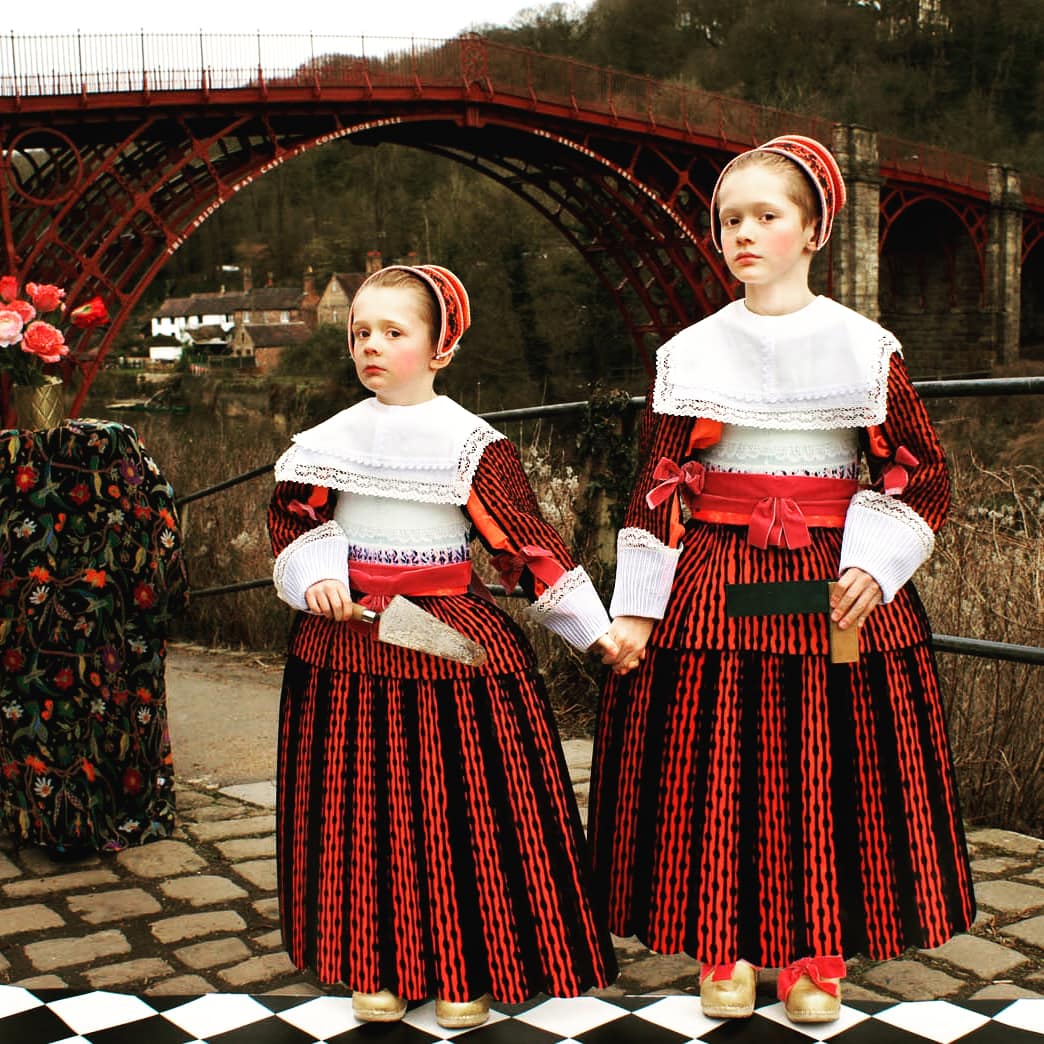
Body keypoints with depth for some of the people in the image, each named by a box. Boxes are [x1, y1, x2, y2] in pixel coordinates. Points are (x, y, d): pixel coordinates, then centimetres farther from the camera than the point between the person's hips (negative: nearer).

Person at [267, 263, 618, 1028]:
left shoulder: (471, 443, -4)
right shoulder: (333, 439, 7)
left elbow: (526, 539, -4)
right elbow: (296, 520, 8)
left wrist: (594, 626, -8)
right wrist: (317, 578, -12)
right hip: (346, 644, 3)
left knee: (463, 806, 1)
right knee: (364, 807, 8)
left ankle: (469, 968, 18)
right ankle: (380, 965, 24)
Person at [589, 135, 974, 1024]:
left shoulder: (865, 349, 2)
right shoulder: (689, 355, 4)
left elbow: (919, 473, 3)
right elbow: (656, 487, 2)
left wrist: (873, 565, -12)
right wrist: (636, 608, -3)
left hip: (832, 592, 0)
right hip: (712, 594, 1)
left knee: (828, 768, 4)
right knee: (713, 770, 3)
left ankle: (816, 957, 20)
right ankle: (725, 949, 20)